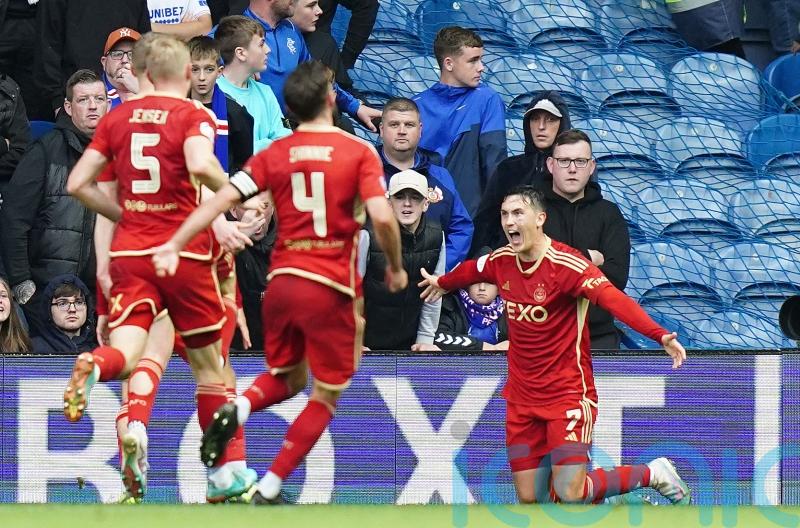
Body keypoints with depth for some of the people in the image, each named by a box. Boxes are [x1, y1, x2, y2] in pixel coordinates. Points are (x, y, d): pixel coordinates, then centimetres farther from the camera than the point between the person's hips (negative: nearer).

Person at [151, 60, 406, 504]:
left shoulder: (273, 155, 5)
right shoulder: (359, 152, -5)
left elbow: (221, 198, -5)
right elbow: (382, 217, -14)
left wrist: (174, 245, -6)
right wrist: (395, 267, 2)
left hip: (281, 281, 4)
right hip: (332, 286, -4)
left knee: (286, 378, 25)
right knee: (326, 396, 10)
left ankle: (237, 409, -9)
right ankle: (268, 490, 1)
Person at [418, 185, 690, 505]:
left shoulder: (566, 265, -20)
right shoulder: (500, 262, 1)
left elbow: (615, 300, -33)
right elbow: (470, 271, 26)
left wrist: (660, 335, -49)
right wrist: (441, 283, 47)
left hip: (568, 392, -6)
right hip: (522, 398, 6)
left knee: (569, 494, -15)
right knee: (529, 498, 1)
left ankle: (652, 474, 9)